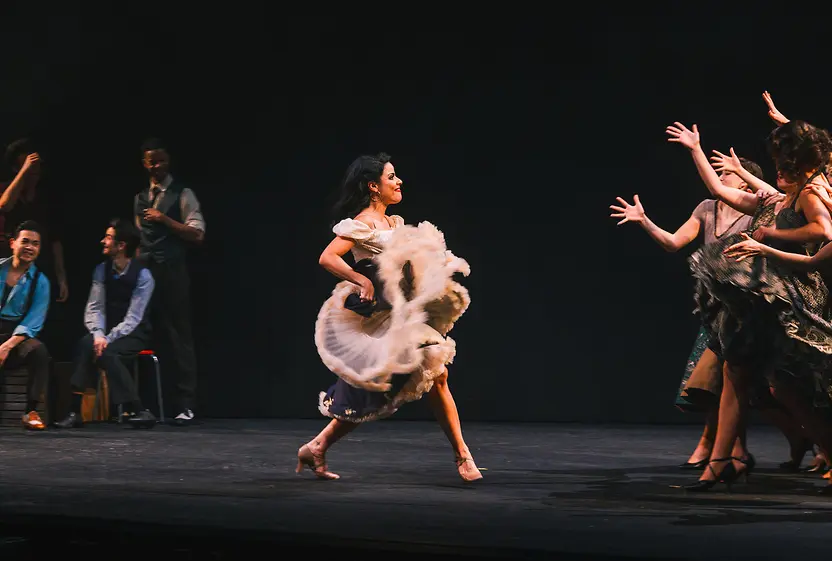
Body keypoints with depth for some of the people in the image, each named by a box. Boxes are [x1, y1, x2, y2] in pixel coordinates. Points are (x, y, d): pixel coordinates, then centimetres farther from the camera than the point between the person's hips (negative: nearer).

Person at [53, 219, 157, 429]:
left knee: (106, 353, -34)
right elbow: (94, 308, -4)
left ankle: (136, 411, -27)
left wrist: (108, 340, -28)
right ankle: (75, 411, -32)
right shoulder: (102, 270, 0)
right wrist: (98, 335, -23)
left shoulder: (143, 275, -15)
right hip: (108, 330, 4)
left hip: (133, 333, -4)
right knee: (86, 344, -29)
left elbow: (133, 318, -19)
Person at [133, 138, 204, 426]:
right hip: (145, 272, 5)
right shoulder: (140, 198, 18)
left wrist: (164, 219, -15)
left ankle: (187, 405, -3)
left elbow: (197, 234, -8)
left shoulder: (182, 195, 1)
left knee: (179, 337, -4)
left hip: (172, 273, -5)